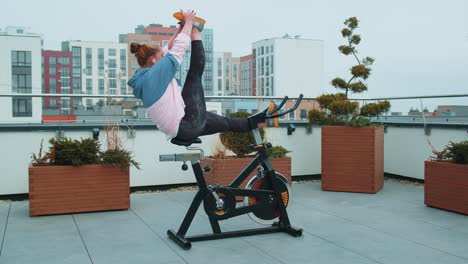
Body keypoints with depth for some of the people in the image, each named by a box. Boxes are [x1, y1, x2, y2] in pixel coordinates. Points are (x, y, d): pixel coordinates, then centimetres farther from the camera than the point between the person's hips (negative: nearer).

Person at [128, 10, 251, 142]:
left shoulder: (144, 77, 12)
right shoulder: (154, 74, -17)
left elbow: (168, 50, 21)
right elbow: (180, 46, -13)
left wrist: (181, 27, 23)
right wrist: (188, 22, 3)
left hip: (180, 131, 9)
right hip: (187, 125, -9)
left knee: (225, 122, 25)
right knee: (195, 73, 4)